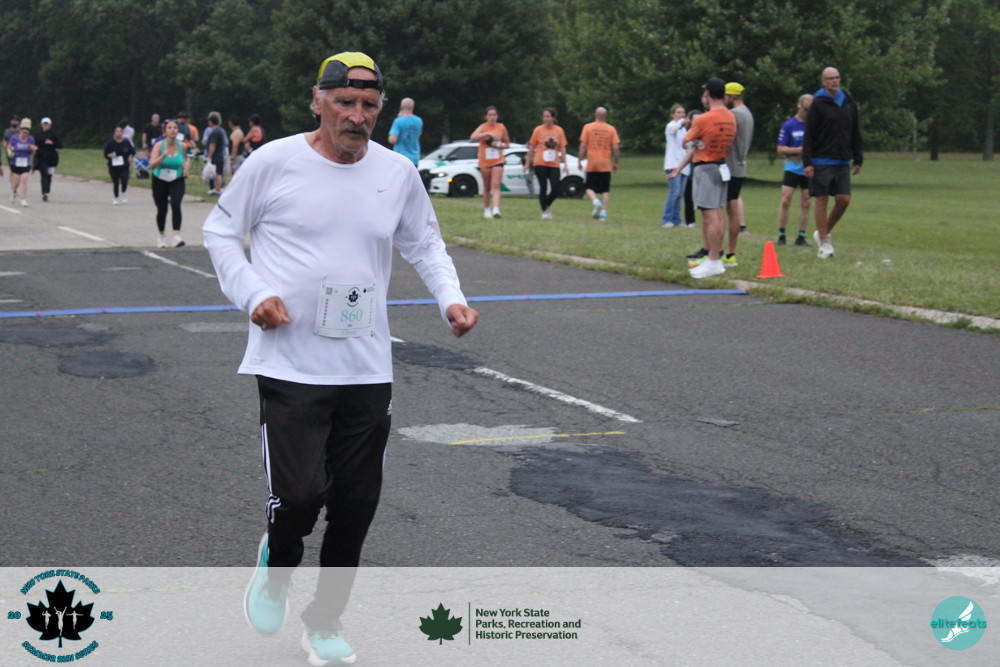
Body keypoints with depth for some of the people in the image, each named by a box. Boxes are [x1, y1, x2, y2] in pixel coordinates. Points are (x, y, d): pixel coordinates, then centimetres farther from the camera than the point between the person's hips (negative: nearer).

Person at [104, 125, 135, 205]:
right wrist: (110, 155, -23)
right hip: (113, 167, -1)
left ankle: (123, 194, 18)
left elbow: (132, 151, 14)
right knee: (115, 182, 5)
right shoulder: (110, 143, -4)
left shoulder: (126, 143, 1)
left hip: (124, 167, 1)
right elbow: (105, 154, -3)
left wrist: (130, 156, -5)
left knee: (124, 182, -12)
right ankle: (116, 198, 23)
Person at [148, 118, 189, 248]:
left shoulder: (181, 146, -7)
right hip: (160, 181, 0)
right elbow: (152, 165, -24)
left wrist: (186, 167, -4)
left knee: (176, 204, -24)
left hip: (177, 181, 0)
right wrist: (163, 156, -39)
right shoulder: (159, 145, -14)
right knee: (162, 209, 12)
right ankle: (161, 236, 37)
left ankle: (176, 236, -31)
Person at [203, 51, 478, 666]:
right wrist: (253, 294, -8)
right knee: (300, 494, -14)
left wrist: (452, 298, 1)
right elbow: (221, 231, 6)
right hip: (290, 361, -4)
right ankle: (276, 568, 21)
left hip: (367, 369, 4)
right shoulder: (274, 161, -6)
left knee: (356, 507, 6)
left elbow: (425, 244, 19)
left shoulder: (398, 172, 4)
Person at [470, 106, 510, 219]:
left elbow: (507, 143, 12)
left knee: (496, 186, -12)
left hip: (498, 161, 0)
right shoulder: (483, 127, -3)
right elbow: (473, 137, -23)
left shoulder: (502, 128, 3)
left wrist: (499, 145, -9)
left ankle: (496, 209, -23)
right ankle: (486, 209, 22)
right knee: (486, 187, 9)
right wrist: (487, 134, -32)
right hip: (484, 161, 0)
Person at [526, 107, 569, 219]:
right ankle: (544, 211, 6)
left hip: (554, 164, 2)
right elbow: (531, 147, 5)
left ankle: (547, 205, 23)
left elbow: (562, 148, 8)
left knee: (555, 190, -4)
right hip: (540, 164, -2)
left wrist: (565, 164, 4)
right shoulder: (538, 130, 0)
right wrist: (527, 163, 5)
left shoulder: (559, 130, 5)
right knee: (543, 188, -5)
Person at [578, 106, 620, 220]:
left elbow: (583, 146, -5)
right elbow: (615, 148, -1)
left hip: (591, 164, -1)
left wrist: (580, 160, 3)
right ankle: (603, 212, 0)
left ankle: (596, 202, -20)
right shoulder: (611, 129, 1)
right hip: (606, 165, 1)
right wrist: (616, 163, 10)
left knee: (590, 188, 8)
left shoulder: (587, 127, -2)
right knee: (605, 190, 9)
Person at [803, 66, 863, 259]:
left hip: (842, 162, 5)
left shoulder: (848, 102, 9)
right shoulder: (818, 104, -5)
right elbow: (808, 135, -7)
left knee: (844, 199, -1)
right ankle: (824, 243, 7)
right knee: (821, 200, -1)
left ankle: (823, 232, 19)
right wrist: (807, 162, -14)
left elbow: (855, 133, 16)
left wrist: (857, 159, 13)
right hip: (821, 162, -5)